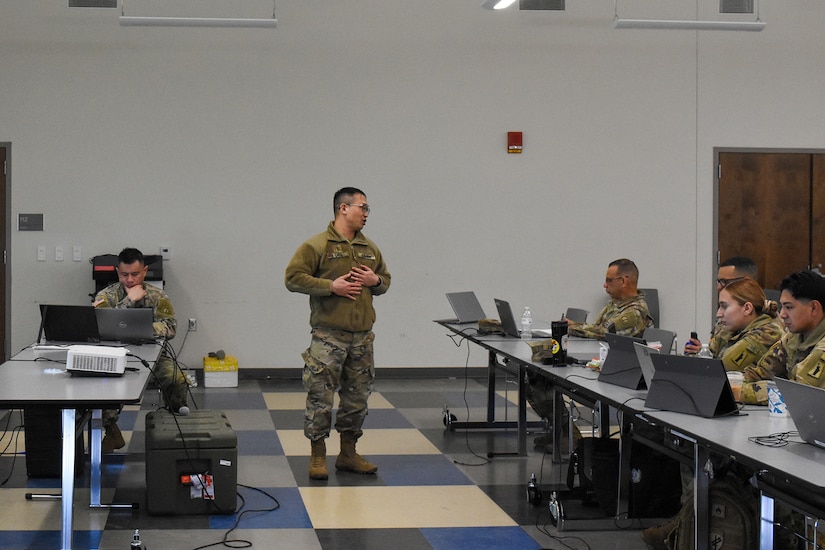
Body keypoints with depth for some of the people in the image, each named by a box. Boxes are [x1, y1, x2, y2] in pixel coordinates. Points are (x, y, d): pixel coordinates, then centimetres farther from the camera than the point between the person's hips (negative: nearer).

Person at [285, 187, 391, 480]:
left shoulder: (370, 248, 14)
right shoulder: (317, 245, -5)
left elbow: (385, 280, 25)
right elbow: (293, 278, -10)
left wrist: (375, 280, 1)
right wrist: (331, 286, -17)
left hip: (362, 336, 6)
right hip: (328, 335, -6)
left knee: (357, 397, 11)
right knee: (320, 397, -4)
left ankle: (348, 454, 23)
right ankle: (317, 457, 6)